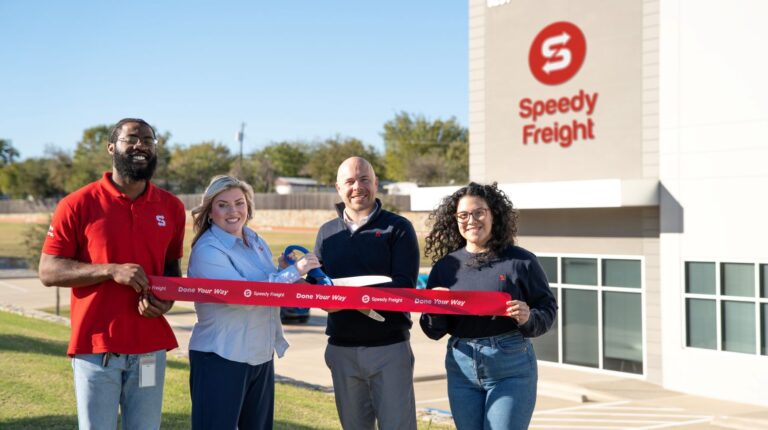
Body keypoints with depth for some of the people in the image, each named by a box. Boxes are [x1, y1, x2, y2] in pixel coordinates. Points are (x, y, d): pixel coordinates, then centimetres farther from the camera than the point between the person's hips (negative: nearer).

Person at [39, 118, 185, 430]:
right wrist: (111, 270, -19)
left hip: (150, 347, 3)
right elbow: (48, 271, -6)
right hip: (96, 347, -3)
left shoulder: (171, 207, 6)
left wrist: (167, 299, -4)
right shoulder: (78, 204, -5)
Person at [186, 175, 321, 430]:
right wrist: (292, 272, -21)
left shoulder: (255, 241, 9)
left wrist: (283, 271, -2)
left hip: (261, 356, 8)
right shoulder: (207, 251, -15)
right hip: (221, 358, -8)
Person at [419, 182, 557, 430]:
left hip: (511, 366, -4)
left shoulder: (520, 261, -1)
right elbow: (433, 331, 10)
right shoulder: (445, 266, 8)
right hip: (461, 368, 4)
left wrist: (528, 318, -19)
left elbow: (548, 309, 2)